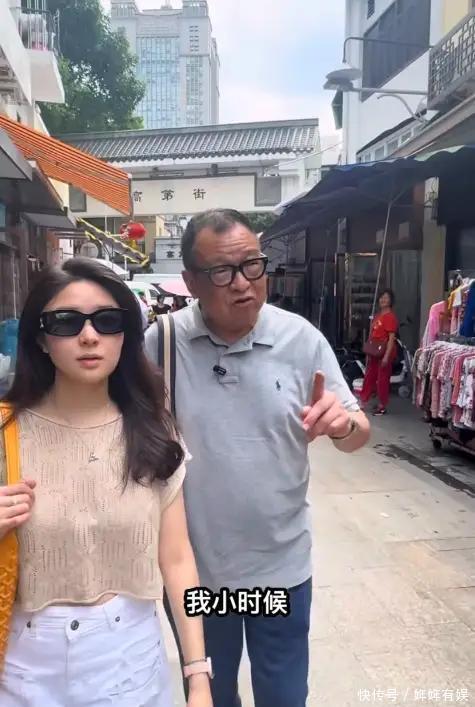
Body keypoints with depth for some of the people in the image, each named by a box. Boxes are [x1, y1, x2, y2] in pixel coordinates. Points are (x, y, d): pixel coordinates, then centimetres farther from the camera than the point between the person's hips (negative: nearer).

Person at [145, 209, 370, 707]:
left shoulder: (302, 339, -11)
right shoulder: (160, 343, -13)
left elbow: (357, 435, -5)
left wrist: (343, 424, -28)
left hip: (281, 566, 0)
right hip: (193, 566, 1)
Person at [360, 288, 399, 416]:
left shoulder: (391, 317, -15)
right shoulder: (378, 315, 13)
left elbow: (391, 338, -19)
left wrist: (387, 356, -24)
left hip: (384, 353, -9)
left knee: (382, 379, 1)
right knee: (369, 376, 15)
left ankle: (382, 406, 12)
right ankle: (362, 401, 26)